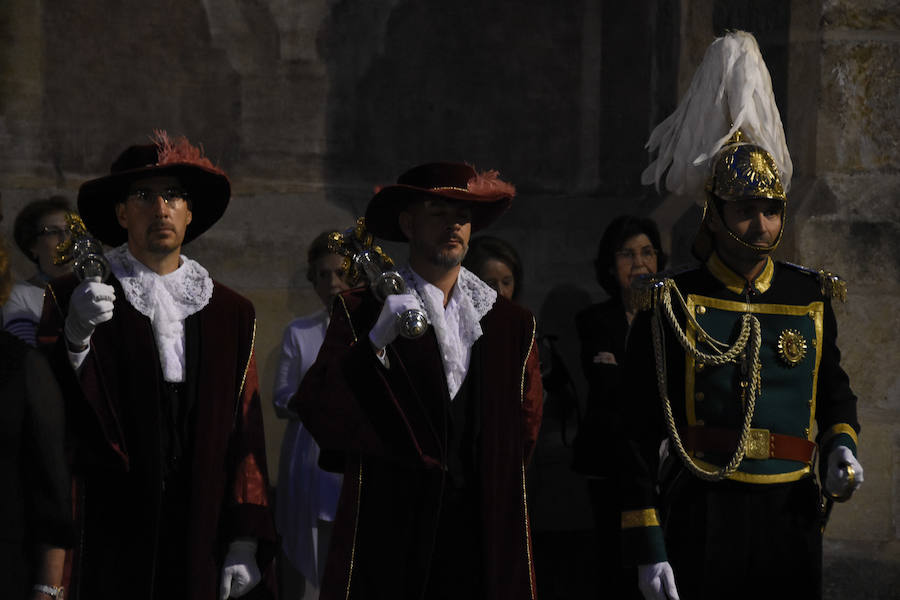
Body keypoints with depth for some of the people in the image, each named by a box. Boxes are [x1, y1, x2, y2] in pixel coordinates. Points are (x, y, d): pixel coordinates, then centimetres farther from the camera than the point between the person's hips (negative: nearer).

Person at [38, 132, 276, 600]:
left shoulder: (231, 313, 13)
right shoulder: (75, 299, 3)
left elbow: (246, 435, 9)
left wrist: (246, 543, 2)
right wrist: (76, 336, -22)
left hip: (200, 537, 2)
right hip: (109, 539, -2)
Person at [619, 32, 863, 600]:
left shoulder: (811, 298, 8)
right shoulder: (671, 307, -3)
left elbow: (835, 391, 24)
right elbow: (638, 436, -4)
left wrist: (842, 448, 2)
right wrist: (647, 549, -9)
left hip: (792, 520, 3)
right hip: (701, 525, -3)